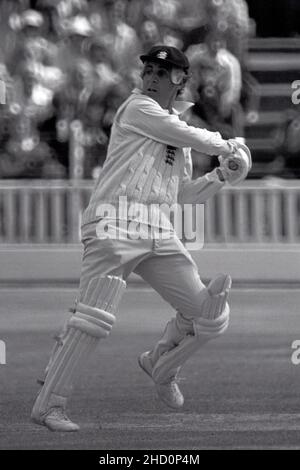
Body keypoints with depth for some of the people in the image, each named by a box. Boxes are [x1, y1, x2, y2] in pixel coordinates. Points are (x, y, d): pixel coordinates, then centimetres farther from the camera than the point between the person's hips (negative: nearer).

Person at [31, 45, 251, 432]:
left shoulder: (176, 128, 23)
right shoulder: (137, 109, 0)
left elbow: (185, 193, 26)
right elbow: (192, 138, -7)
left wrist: (222, 175, 10)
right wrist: (230, 148, 10)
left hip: (158, 231, 8)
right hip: (116, 223, -7)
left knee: (209, 314, 3)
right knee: (94, 317, -19)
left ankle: (160, 365, 30)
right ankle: (48, 405, -15)